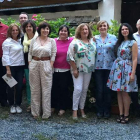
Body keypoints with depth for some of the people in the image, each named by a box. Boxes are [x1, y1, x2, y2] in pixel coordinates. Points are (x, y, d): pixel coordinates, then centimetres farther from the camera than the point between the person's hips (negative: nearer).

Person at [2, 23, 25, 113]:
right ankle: (12, 105, 20)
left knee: (19, 86, 5)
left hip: (20, 66, 4)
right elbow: (5, 56, -9)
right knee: (11, 86, 5)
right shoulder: (7, 42, -5)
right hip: (11, 66, -4)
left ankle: (18, 104, 19)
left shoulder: (20, 41, 10)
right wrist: (8, 69, -14)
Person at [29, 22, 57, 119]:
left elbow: (53, 55, 0)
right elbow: (30, 54, 8)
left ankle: (46, 113, 10)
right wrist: (30, 65, 0)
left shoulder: (52, 41, 4)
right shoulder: (34, 40, 8)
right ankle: (35, 112, 18)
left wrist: (50, 66, -7)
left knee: (46, 89, 0)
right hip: (34, 64, 2)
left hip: (46, 64, -2)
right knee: (35, 89, 7)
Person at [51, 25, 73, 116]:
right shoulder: (54, 41, 0)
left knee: (64, 89, 9)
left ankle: (62, 108, 24)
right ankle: (53, 106, 29)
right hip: (55, 70, 1)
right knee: (54, 88, 11)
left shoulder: (72, 41, -2)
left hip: (66, 70, -1)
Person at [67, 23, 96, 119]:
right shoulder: (75, 42, -6)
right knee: (78, 89, -10)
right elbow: (70, 57, -9)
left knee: (85, 89, 9)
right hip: (78, 70, -5)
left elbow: (95, 53, 15)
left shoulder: (92, 41, 9)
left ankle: (82, 109, 19)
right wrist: (74, 69, -12)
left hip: (89, 69, 5)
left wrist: (93, 67, 7)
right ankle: (75, 110, -1)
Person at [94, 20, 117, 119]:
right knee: (99, 90, 3)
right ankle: (99, 110, 16)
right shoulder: (95, 39, 8)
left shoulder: (113, 38, 4)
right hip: (98, 67, 1)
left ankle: (107, 111, 17)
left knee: (108, 89, 5)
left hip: (109, 67, -1)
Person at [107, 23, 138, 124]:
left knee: (124, 92, -4)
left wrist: (133, 73, -14)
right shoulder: (119, 42, 13)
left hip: (126, 69, -6)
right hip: (117, 68, 6)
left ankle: (126, 115, 8)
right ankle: (121, 114, 14)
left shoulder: (133, 43, -4)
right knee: (119, 92, 6)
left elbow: (135, 59, -8)